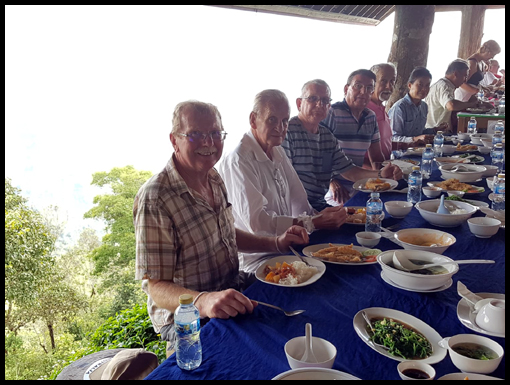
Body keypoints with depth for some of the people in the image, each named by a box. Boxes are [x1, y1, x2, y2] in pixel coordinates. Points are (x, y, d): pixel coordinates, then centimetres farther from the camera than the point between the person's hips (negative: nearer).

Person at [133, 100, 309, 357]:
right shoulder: (154, 200, -23)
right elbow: (155, 286, -22)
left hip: (231, 293, 8)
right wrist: (203, 301, -42)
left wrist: (276, 243, 4)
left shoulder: (214, 178, 4)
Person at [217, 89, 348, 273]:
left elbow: (298, 203, 11)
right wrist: (315, 222, -25)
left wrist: (319, 215, -10)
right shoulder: (238, 161, -17)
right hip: (256, 259, -8)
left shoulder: (278, 153, 13)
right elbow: (256, 221, -25)